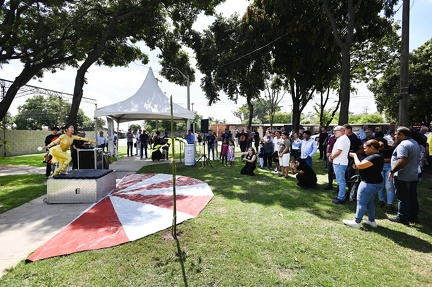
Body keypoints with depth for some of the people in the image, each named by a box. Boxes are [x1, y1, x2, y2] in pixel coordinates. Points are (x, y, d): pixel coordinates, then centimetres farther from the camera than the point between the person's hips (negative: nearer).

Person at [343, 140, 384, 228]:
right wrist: (357, 166, 4)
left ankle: (356, 222, 5)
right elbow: (367, 167, 19)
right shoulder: (377, 156, 11)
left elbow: (360, 165, -27)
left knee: (361, 202, -2)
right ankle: (372, 221, 30)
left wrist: (354, 155, -13)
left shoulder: (375, 157, -23)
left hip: (370, 184, -11)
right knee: (369, 202, 20)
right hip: (375, 183, 11)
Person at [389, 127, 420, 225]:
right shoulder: (415, 143, 13)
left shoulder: (403, 145, -21)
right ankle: (413, 216, 27)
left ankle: (402, 218, 9)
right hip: (413, 175, 10)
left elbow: (401, 161, -30)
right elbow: (413, 159, 20)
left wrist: (392, 171, -20)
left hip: (403, 177, -10)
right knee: (412, 197, 17)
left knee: (403, 198, 0)